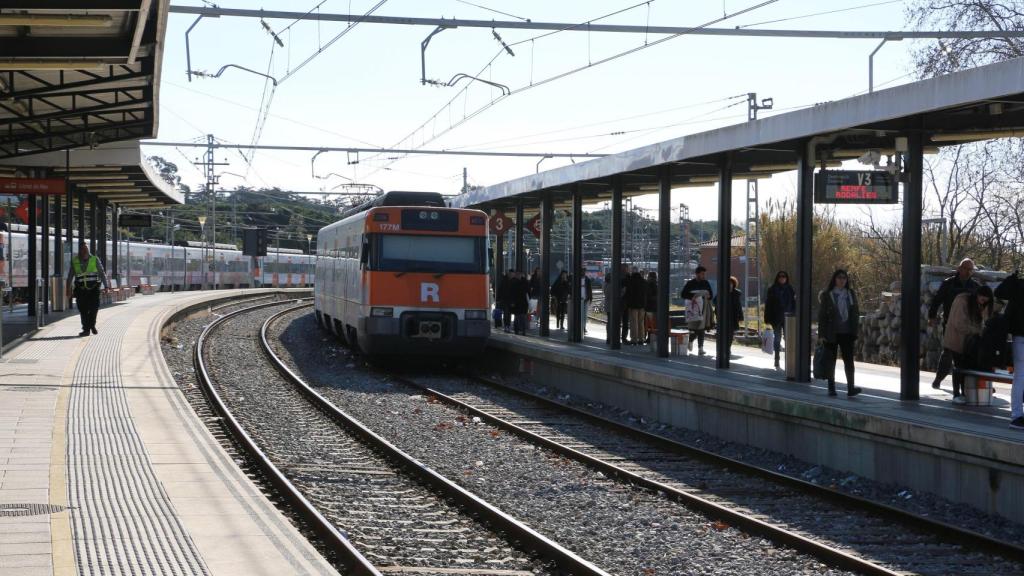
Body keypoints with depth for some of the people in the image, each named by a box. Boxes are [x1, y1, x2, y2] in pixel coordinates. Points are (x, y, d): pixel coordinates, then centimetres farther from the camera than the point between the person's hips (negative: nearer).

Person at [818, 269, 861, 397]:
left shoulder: (851, 294, 9)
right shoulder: (826, 295, -1)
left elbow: (856, 313, 13)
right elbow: (821, 315, -2)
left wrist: (854, 331, 5)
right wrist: (822, 334, -8)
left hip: (846, 333, 2)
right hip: (831, 334, -2)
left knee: (849, 360, -6)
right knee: (831, 360, 5)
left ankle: (851, 388, -9)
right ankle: (831, 388, 13)